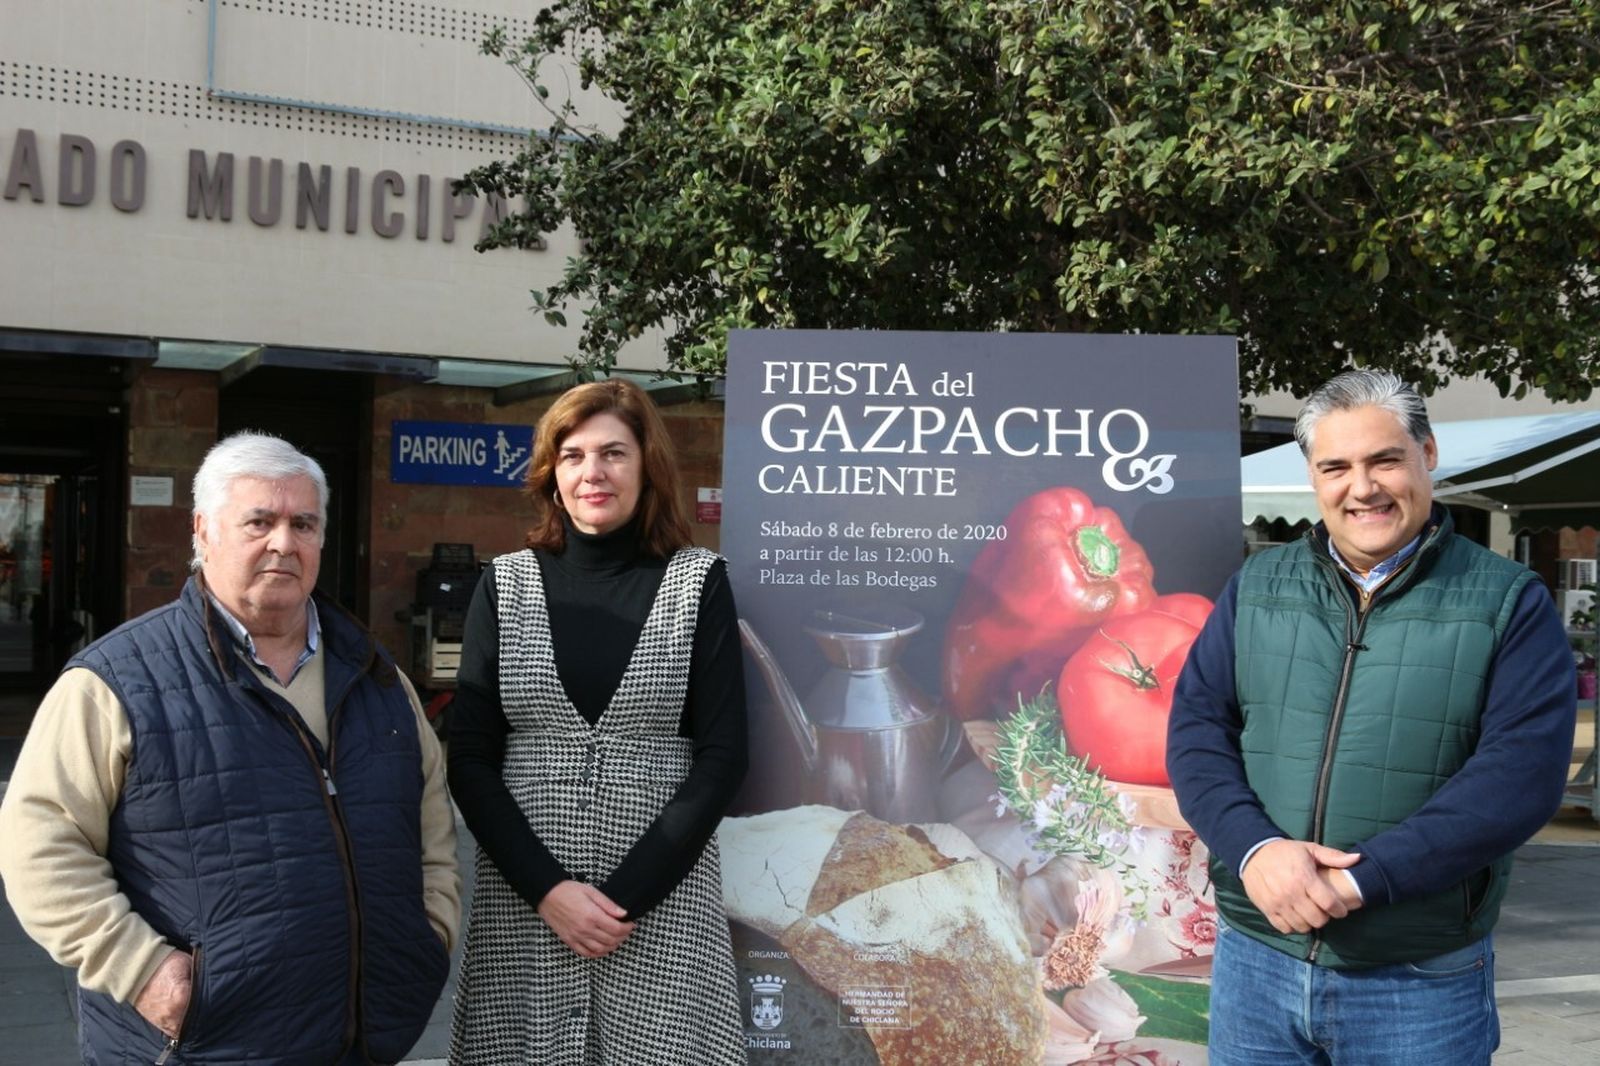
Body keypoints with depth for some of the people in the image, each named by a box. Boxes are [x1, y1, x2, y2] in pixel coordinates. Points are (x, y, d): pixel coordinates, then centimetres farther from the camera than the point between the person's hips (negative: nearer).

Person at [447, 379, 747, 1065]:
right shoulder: (505, 584, 4)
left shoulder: (697, 582, 0)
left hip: (662, 898, -1)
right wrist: (546, 888, -10)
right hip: (522, 896, 1)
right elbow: (469, 758, 1)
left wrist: (626, 895, -11)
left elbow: (721, 759, -4)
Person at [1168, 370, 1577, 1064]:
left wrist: (1363, 878, -20)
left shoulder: (1508, 603, -3)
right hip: (1254, 961, 3)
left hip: (1422, 985, -2)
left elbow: (1523, 769, -13)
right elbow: (1195, 727, 1)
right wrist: (1254, 846, -18)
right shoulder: (1257, 587, 6)